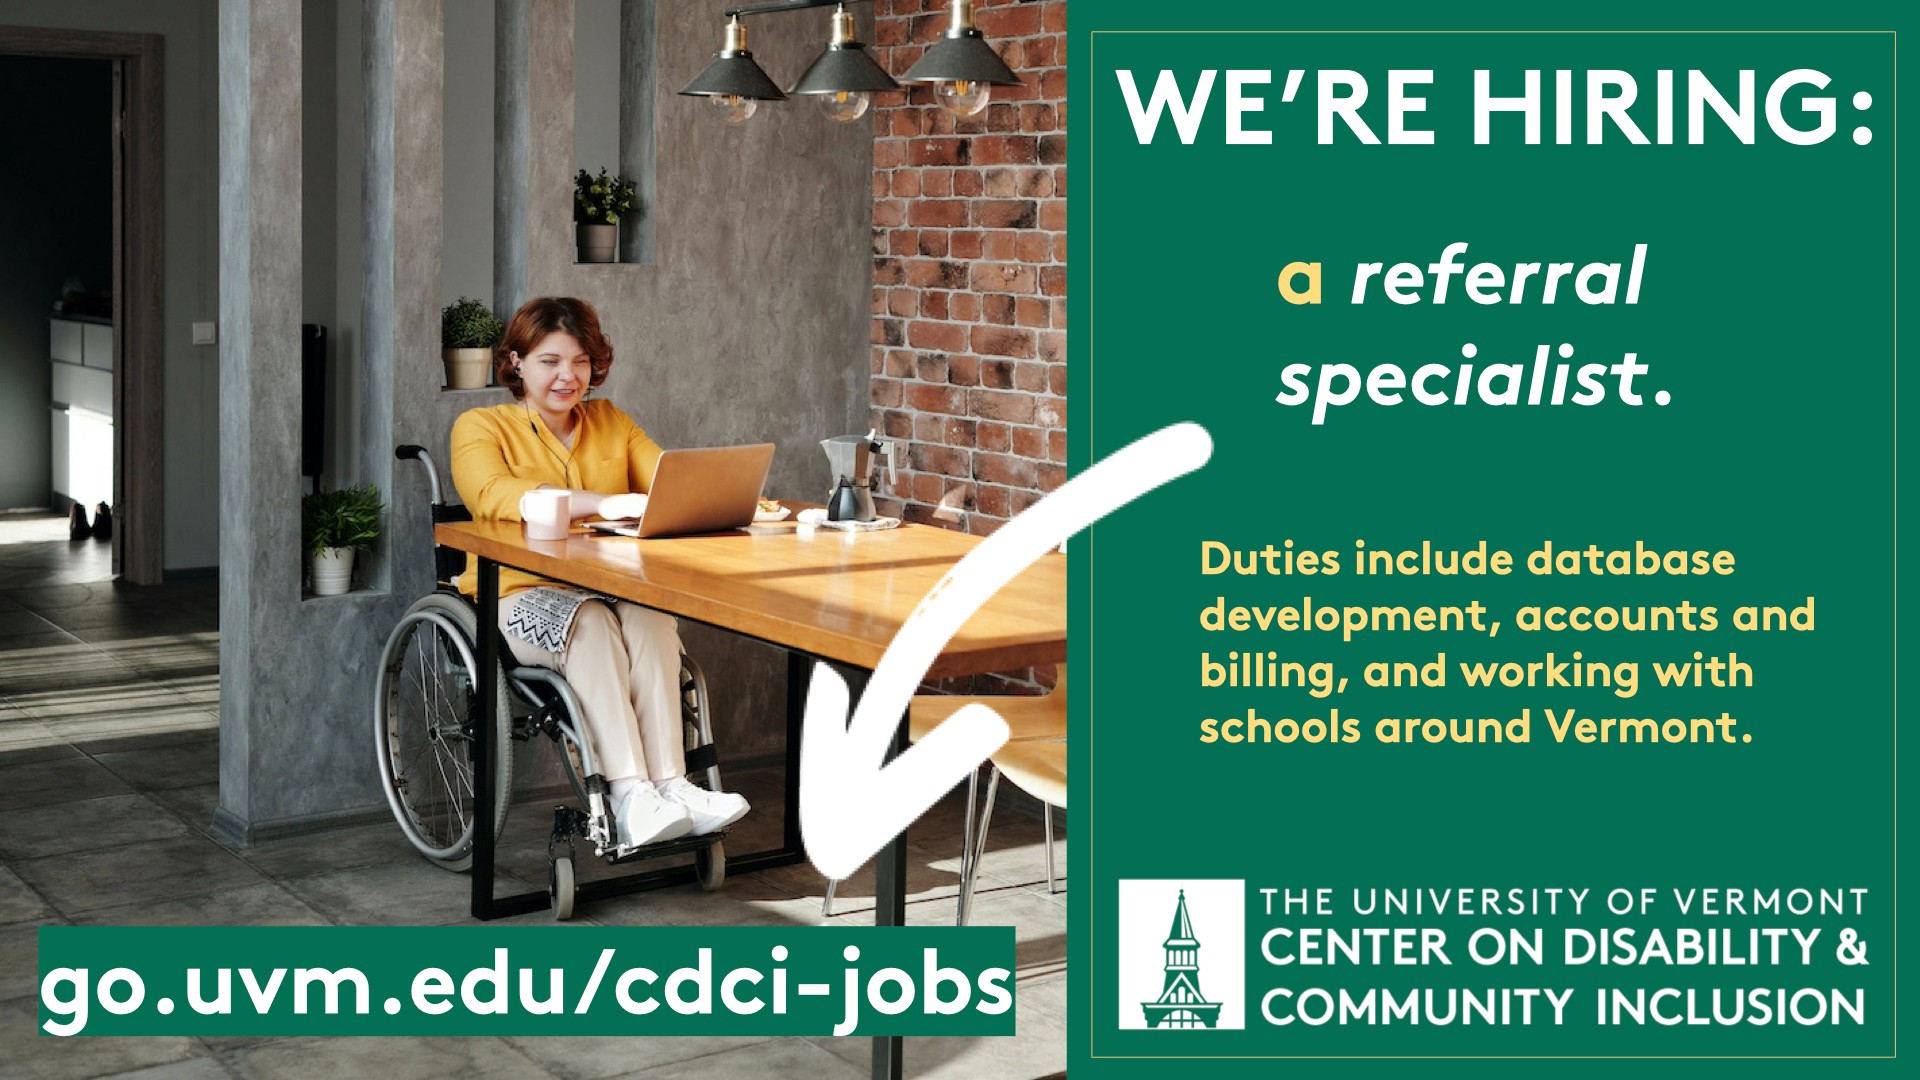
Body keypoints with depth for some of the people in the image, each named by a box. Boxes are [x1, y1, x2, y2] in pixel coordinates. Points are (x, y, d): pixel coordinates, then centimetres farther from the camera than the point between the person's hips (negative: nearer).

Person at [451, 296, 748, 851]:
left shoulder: (612, 422, 18)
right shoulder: (480, 427, 4)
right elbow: (494, 495, -19)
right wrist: (602, 503, -33)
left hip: (613, 591, 3)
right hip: (521, 596, -3)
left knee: (650, 616, -31)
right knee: (590, 623, -35)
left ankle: (670, 784, -41)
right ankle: (629, 796, -44)